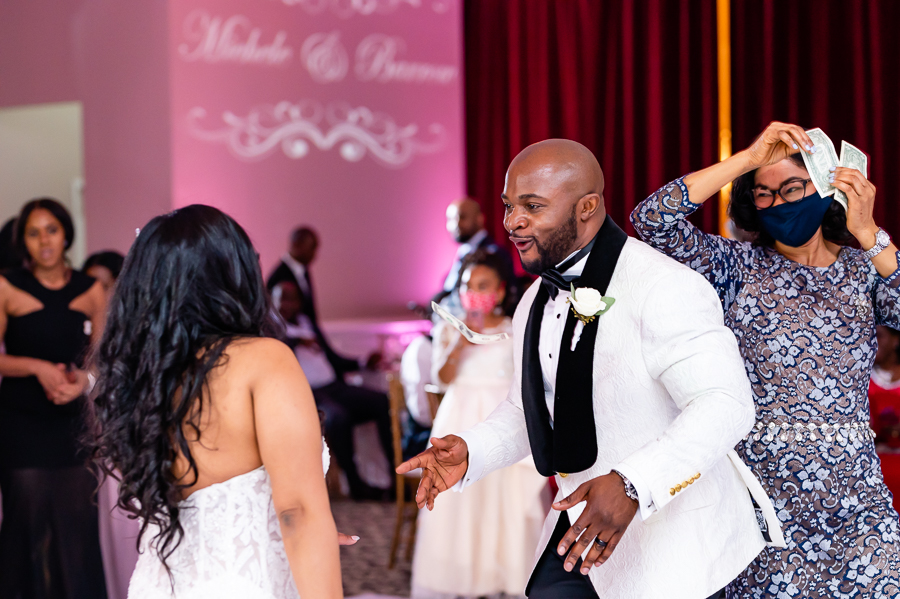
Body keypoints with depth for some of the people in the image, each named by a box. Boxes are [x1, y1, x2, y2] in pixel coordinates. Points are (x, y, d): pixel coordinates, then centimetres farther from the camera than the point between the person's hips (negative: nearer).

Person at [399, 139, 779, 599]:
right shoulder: (536, 303, 9)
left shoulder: (665, 289, -20)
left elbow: (725, 407, -29)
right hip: (579, 527, 7)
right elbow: (527, 410, 18)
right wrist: (470, 452, -2)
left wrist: (631, 485, -41)